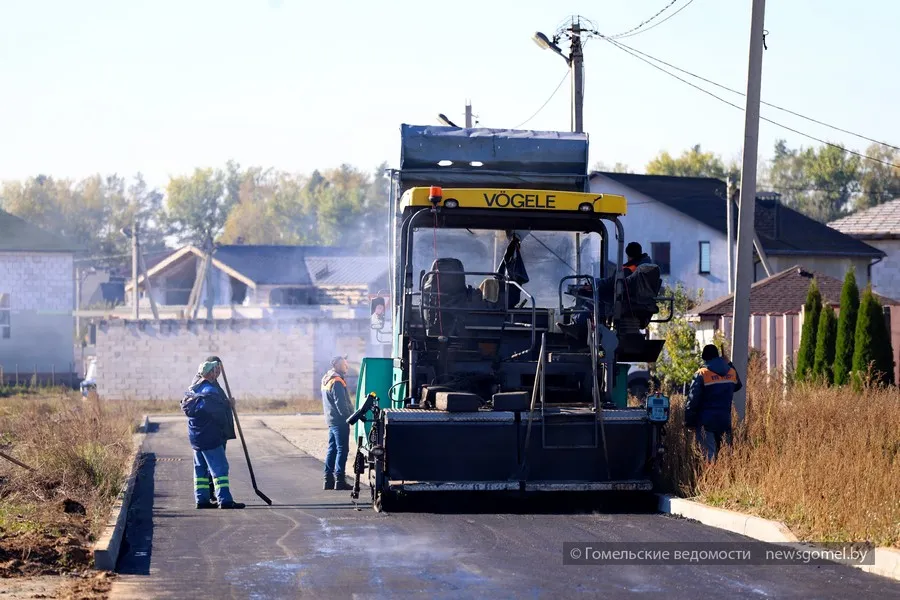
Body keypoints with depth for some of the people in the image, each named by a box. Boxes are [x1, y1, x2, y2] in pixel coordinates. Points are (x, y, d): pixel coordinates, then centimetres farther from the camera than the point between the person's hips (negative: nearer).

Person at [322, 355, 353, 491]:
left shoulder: (326, 380, 17)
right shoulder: (337, 381, -15)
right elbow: (340, 403, -20)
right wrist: (349, 417, -15)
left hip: (331, 419, 10)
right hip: (339, 420, -10)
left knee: (332, 449, 12)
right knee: (342, 450, -8)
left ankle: (328, 480, 14)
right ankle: (339, 481, -10)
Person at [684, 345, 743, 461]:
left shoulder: (701, 374, -9)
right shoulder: (732, 372, 5)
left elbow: (692, 400, -9)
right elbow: (737, 386, 30)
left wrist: (689, 421, -3)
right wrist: (728, 364, 33)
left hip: (706, 421, -4)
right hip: (725, 420, 5)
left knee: (708, 454, -6)